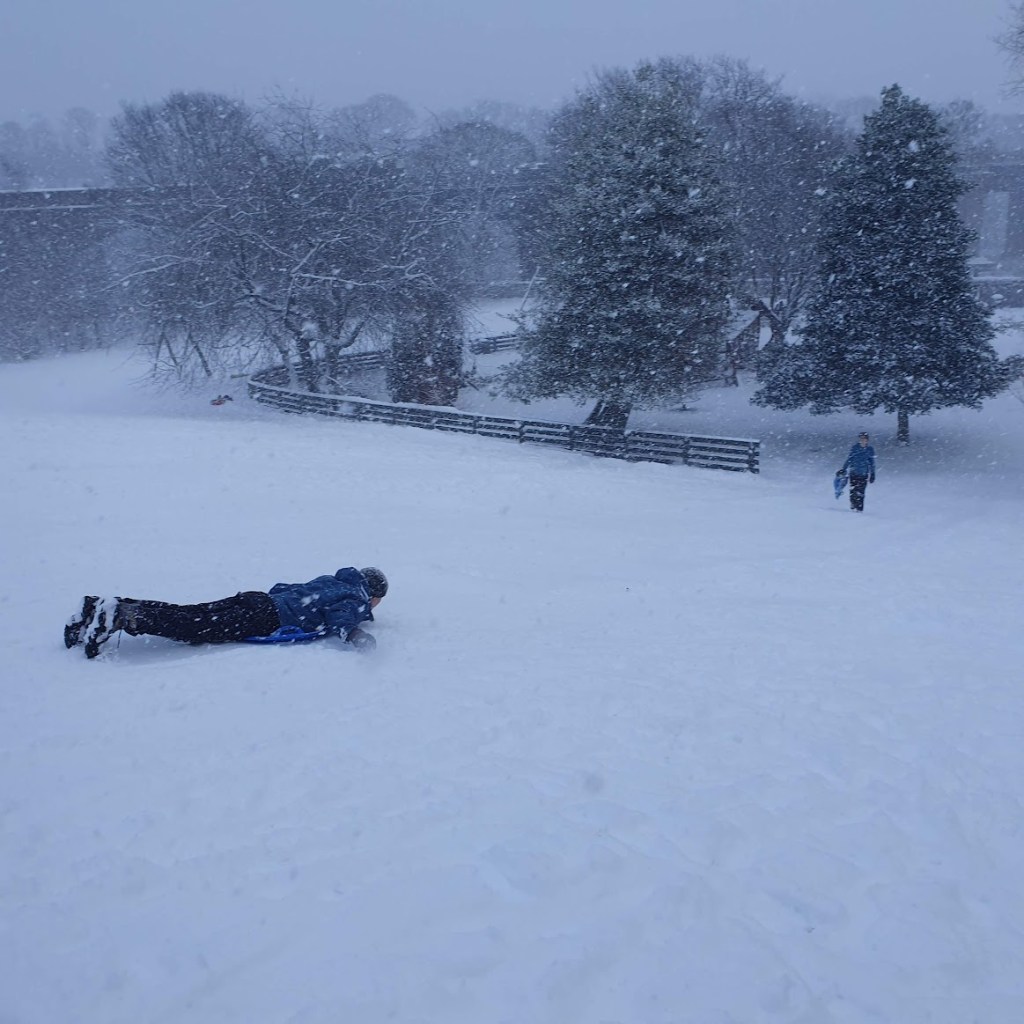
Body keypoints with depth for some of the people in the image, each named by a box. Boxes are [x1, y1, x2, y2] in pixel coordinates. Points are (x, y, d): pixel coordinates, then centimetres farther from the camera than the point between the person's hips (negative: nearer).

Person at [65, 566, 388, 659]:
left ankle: (103, 607, -14)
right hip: (264, 619, -7)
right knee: (195, 629, -21)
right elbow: (343, 621, -18)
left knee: (184, 615, -4)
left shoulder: (330, 580, 29)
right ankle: (125, 615, -37)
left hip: (254, 598, 7)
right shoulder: (357, 601, 6)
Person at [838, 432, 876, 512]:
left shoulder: (870, 449, 5)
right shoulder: (854, 448, 3)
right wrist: (843, 469, 6)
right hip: (854, 473, 1)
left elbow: (872, 463, 10)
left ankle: (859, 509, -5)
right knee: (853, 491, -3)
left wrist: (872, 475, 8)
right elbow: (849, 460, 9)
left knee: (860, 492, -9)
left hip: (864, 475, -1)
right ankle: (853, 507, 14)